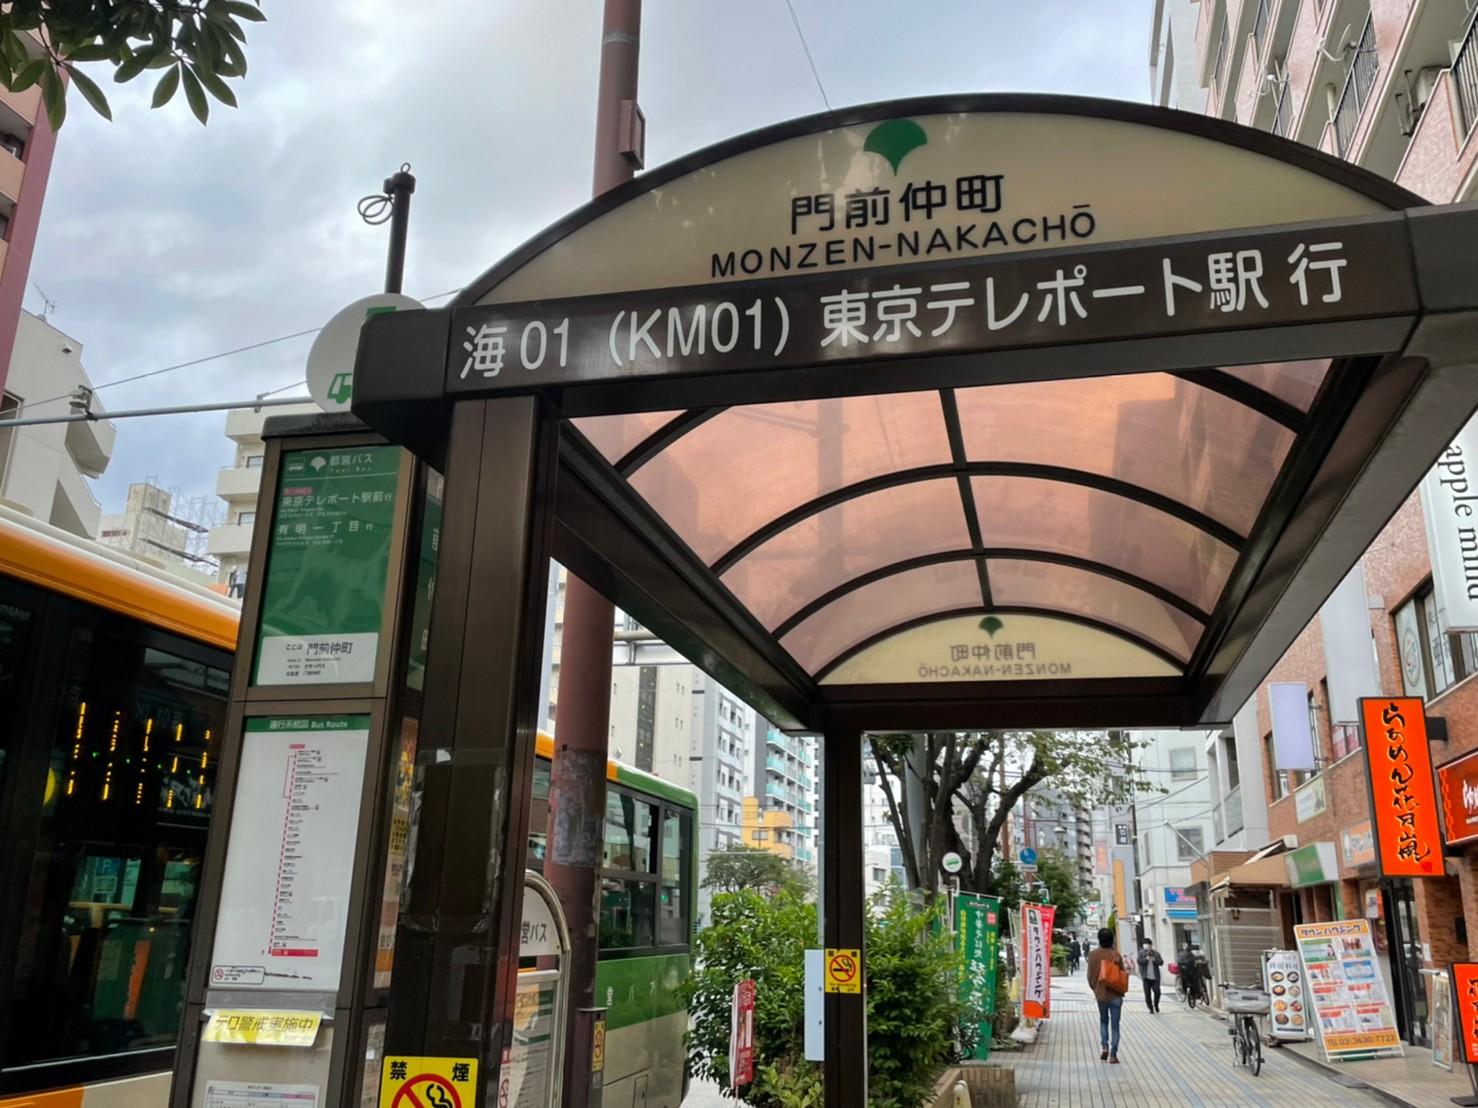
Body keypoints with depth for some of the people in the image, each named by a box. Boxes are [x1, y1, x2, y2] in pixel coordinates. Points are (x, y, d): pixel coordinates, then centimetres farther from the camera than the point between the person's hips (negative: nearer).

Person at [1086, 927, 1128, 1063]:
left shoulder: (1093, 955, -5)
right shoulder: (1115, 954, -12)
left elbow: (1090, 976, 0)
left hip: (1100, 994, 2)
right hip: (1115, 995, -2)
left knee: (1103, 1021, 21)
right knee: (1115, 1025, 6)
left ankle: (1105, 1047, 6)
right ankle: (1113, 1055, 3)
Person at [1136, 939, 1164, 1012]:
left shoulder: (1156, 953, 8)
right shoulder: (1141, 953, 3)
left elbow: (1161, 962, 2)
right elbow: (1139, 961, -8)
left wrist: (1154, 960, -15)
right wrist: (1146, 959, -23)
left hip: (1155, 977, 1)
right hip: (1146, 977, -1)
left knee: (1157, 991, -5)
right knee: (1147, 993, 0)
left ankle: (1156, 1005, 21)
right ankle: (1150, 1008, 12)